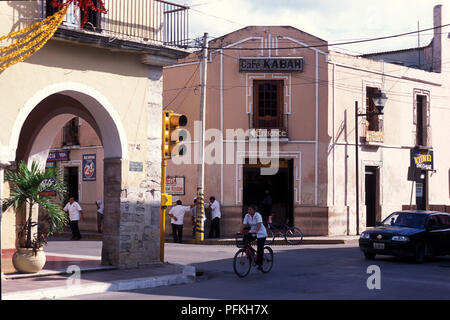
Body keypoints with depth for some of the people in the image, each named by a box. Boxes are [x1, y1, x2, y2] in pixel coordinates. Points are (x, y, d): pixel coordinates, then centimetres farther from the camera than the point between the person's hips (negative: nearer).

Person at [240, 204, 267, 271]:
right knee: (245, 238, -24)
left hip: (261, 233, -5)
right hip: (252, 232, 5)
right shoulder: (247, 216, -6)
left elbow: (259, 224, -36)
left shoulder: (258, 215, -22)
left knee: (260, 249, -7)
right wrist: (240, 232, -29)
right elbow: (244, 224, -12)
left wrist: (256, 231, -52)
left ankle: (260, 264, 6)